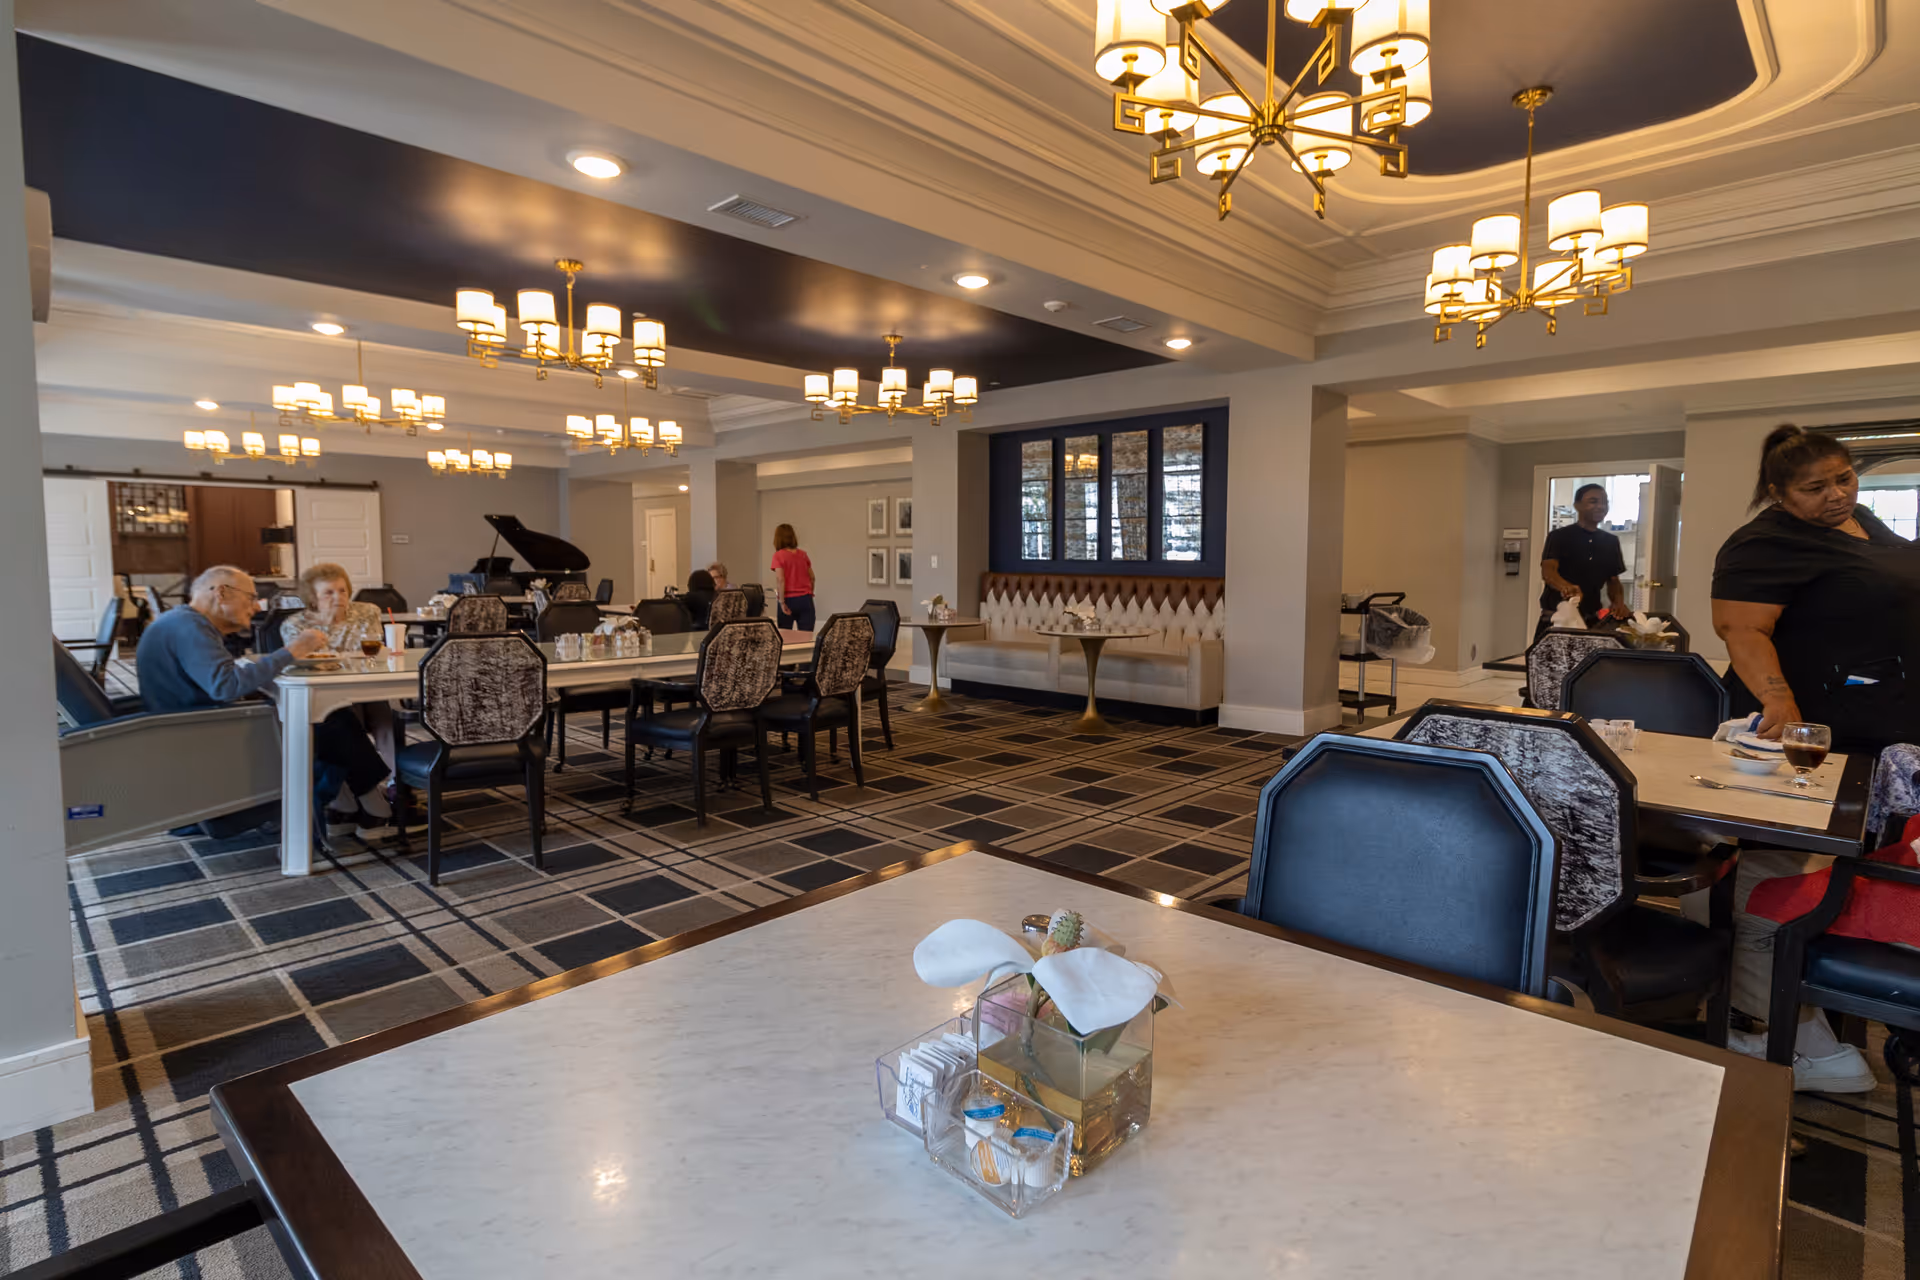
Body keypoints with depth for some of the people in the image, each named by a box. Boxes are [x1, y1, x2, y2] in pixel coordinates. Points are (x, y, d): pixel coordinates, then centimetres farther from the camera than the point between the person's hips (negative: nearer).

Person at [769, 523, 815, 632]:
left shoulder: (778, 556, -6)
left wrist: (782, 602, -12)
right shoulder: (803, 554, 8)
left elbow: (780, 580, -14)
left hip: (789, 600, -3)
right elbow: (812, 577, 14)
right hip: (805, 599, 3)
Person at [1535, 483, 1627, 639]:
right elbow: (1548, 570, -21)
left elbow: (1613, 580, 16)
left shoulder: (1611, 542, 12)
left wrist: (1619, 602, -6)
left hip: (1591, 619, 5)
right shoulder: (1559, 536, -5)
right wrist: (1565, 586, -43)